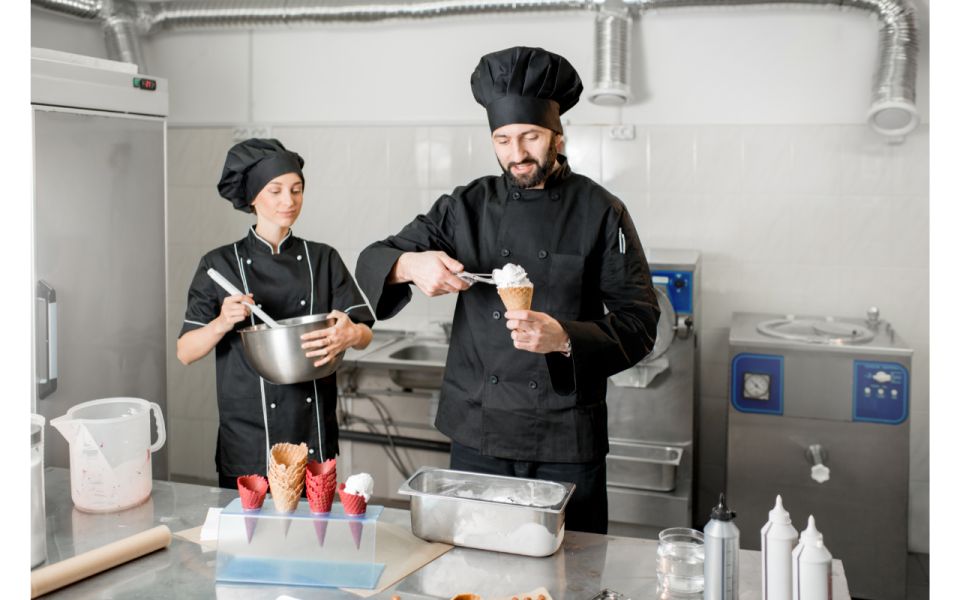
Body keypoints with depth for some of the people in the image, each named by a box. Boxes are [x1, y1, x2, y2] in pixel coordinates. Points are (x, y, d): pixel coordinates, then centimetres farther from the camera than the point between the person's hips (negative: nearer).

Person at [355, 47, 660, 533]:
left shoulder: (600, 213, -5)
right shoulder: (468, 207, 3)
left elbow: (638, 322, -7)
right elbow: (373, 263, 1)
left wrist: (566, 339, -25)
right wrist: (411, 264, -22)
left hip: (566, 441, -2)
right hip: (476, 436, 2)